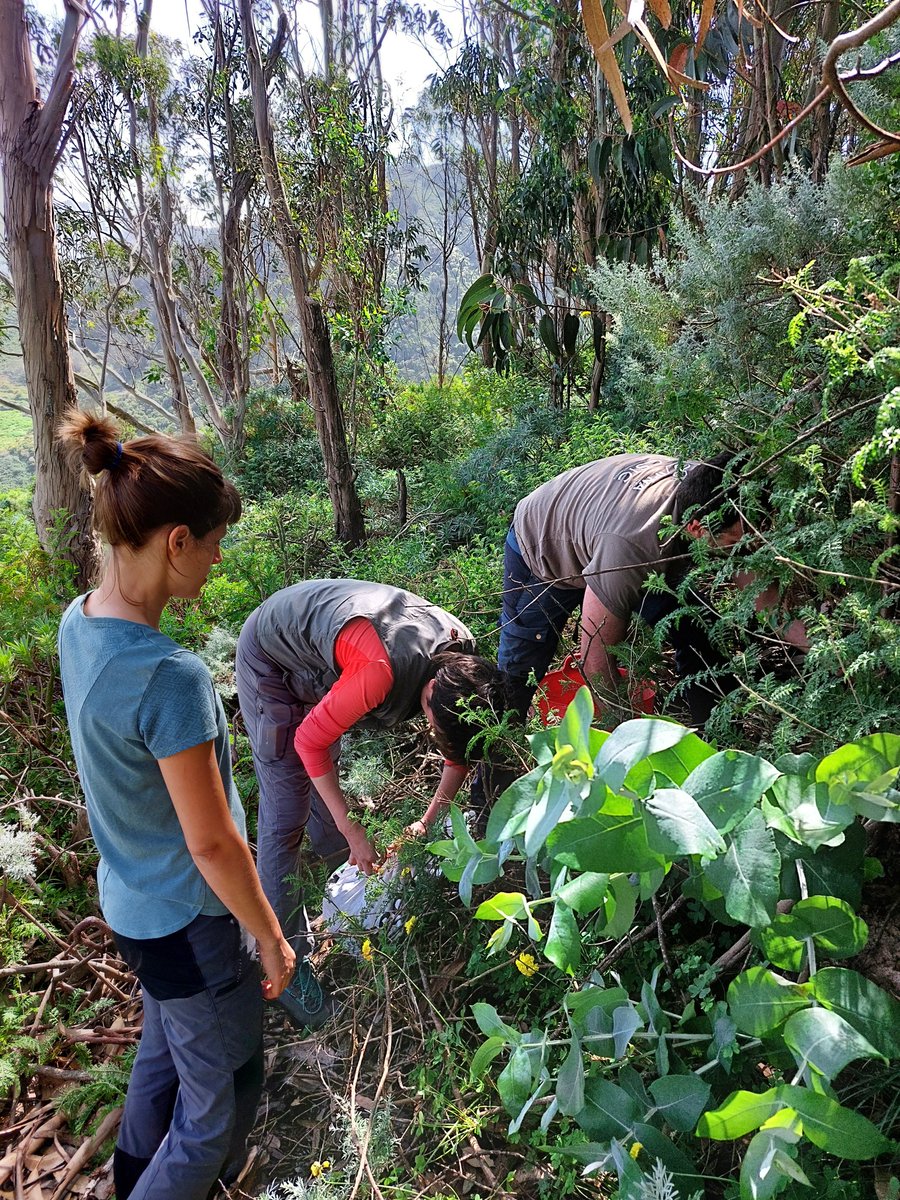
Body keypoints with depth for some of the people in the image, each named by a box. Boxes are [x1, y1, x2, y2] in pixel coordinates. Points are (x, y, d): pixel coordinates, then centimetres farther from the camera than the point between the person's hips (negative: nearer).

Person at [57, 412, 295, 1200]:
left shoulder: (79, 623, -7)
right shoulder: (171, 677, -34)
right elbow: (211, 843, -25)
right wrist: (271, 940, -9)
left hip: (130, 901, 9)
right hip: (187, 921, -8)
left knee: (165, 1048, 32)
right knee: (222, 1101, 16)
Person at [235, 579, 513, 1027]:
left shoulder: (461, 654, -17)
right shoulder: (385, 671, -41)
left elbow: (461, 747, 0)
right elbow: (309, 740, -27)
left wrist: (431, 818, -6)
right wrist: (353, 831, -20)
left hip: (313, 647, 7)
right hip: (270, 657, -7)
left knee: (322, 780, 24)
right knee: (286, 812, -7)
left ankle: (337, 866, 49)